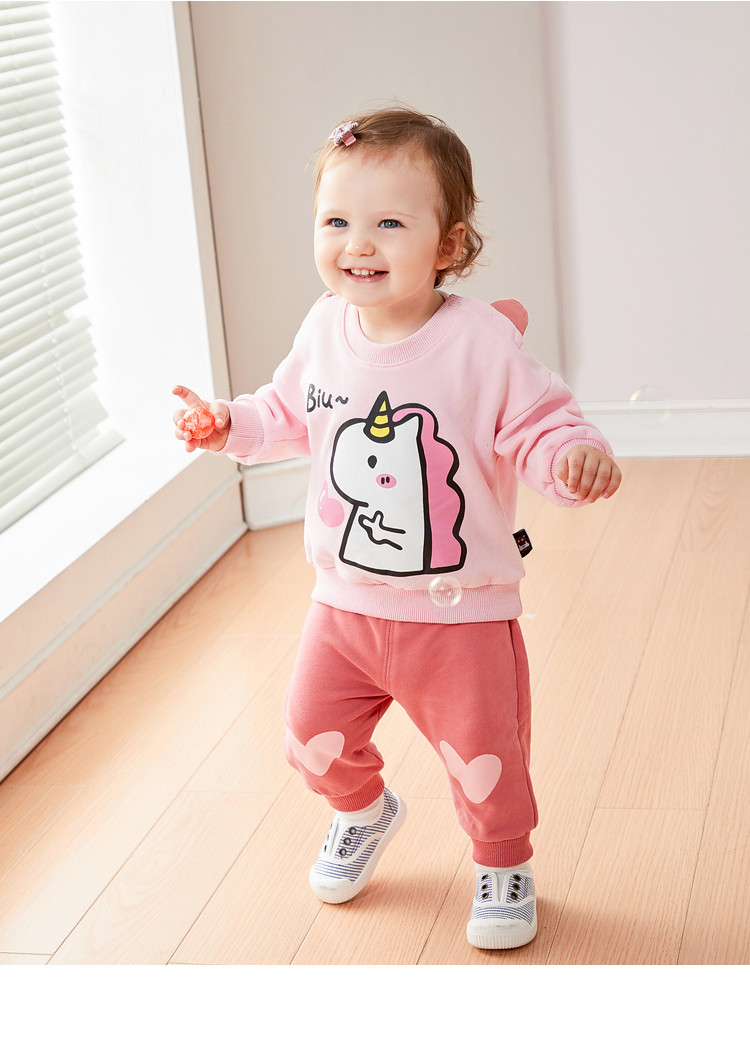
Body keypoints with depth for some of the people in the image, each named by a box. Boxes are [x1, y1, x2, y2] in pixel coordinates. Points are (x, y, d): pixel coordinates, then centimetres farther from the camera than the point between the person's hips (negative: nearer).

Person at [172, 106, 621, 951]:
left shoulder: (482, 342, -21)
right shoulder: (324, 331, -4)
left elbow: (541, 428, -18)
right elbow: (289, 415, 14)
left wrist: (576, 456, -38)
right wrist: (230, 424, -1)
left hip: (459, 609, -4)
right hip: (345, 601, 5)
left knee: (483, 760, 7)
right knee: (314, 735, 16)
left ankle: (503, 864, 38)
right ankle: (364, 811, 50)